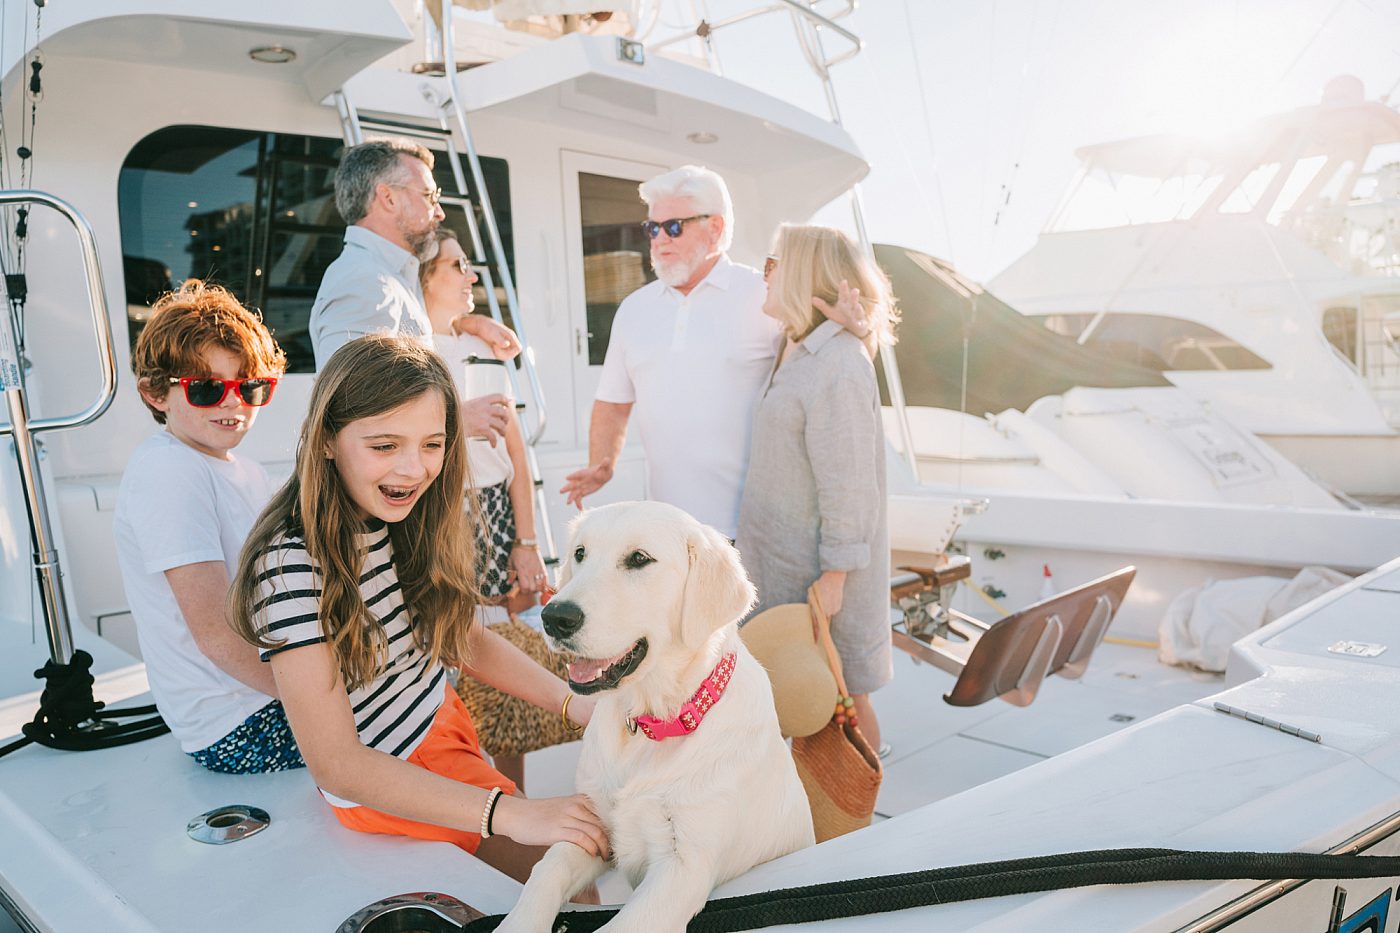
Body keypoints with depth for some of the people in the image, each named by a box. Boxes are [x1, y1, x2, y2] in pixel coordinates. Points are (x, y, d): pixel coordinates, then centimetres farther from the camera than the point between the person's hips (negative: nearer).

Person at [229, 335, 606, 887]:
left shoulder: (412, 521, -6)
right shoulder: (293, 565, -29)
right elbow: (336, 765, -28)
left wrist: (575, 705, -8)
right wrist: (511, 814, -34)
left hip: (445, 722, 7)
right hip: (380, 784, -7)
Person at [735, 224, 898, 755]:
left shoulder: (838, 367, -20)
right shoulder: (795, 354, 10)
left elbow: (848, 482, -21)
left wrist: (835, 574, -19)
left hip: (820, 569, -9)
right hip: (784, 558, 9)